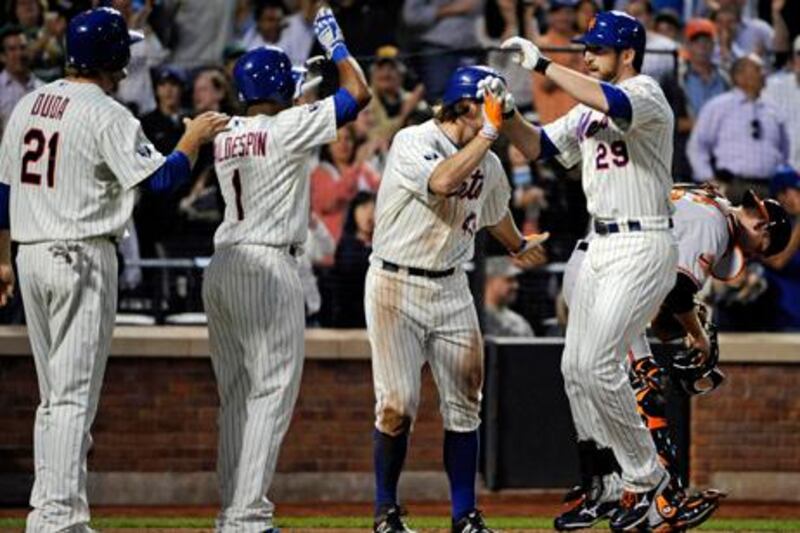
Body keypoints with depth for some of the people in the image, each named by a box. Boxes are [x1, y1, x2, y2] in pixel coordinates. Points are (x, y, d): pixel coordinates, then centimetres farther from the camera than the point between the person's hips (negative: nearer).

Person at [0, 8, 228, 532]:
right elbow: (159, 178, -16)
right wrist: (194, 138, 1)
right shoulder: (107, 115, -12)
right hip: (82, 258, -8)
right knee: (75, 395, -7)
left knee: (54, 394, 15)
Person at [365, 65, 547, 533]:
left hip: (451, 288, 6)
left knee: (465, 402, 2)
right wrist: (489, 133, -27)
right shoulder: (412, 142, -13)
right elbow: (442, 182, -33)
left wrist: (519, 246, 46)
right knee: (398, 406, -8)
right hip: (396, 284, -6)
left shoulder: (489, 163, 7)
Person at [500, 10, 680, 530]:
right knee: (576, 367, 8)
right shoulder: (588, 109, 15)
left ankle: (645, 475, -3)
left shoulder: (646, 93, -13)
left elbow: (612, 104, -35)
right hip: (602, 247, 10)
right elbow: (538, 146, 16)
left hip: (642, 248, -10)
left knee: (599, 364, -16)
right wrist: (507, 111, -2)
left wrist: (543, 64, -30)